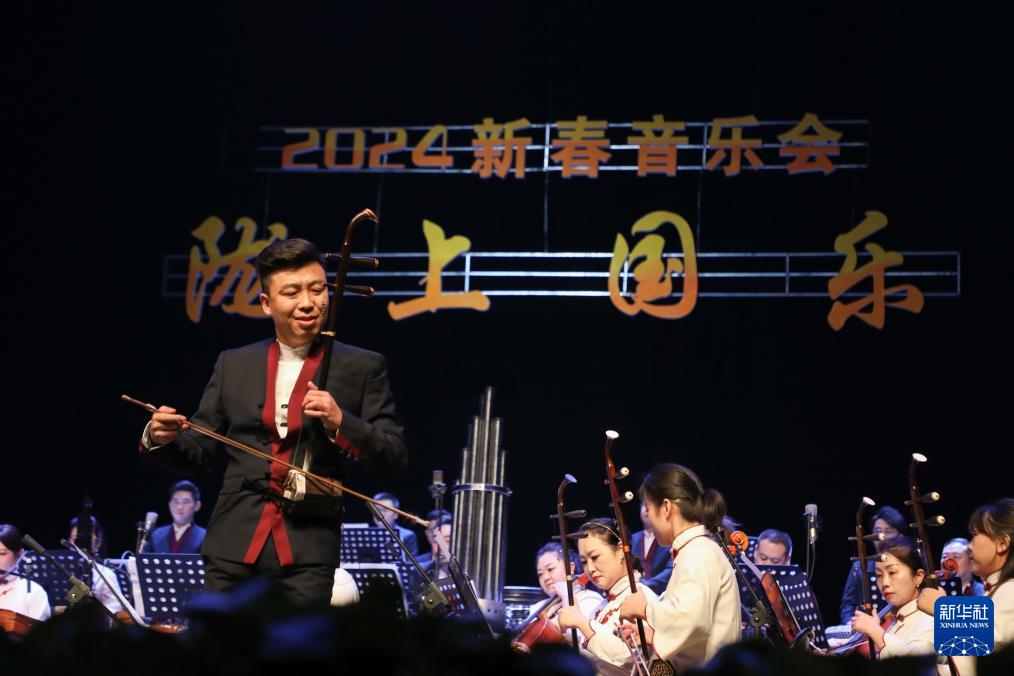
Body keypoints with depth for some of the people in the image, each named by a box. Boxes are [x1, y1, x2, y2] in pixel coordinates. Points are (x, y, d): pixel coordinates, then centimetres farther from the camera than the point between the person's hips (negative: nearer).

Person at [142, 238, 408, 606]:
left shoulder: (363, 368, 6)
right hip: (234, 543, 2)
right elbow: (198, 453, 14)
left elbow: (395, 455, 1)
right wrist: (160, 440, -7)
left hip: (308, 548, -2)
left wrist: (340, 423, -15)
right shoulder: (234, 365, 13)